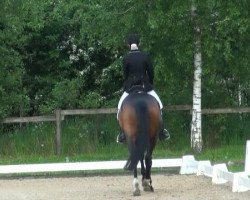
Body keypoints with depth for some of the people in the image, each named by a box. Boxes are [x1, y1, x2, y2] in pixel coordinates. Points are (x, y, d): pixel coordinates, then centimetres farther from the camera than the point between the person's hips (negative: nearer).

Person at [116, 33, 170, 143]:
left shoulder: (126, 58, -7)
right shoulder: (145, 56, -5)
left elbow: (125, 75, -1)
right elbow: (151, 72, 0)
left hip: (130, 86, 0)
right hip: (145, 85, 0)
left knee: (121, 107, 16)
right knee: (158, 105, 17)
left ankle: (122, 134, 9)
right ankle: (161, 131, 17)